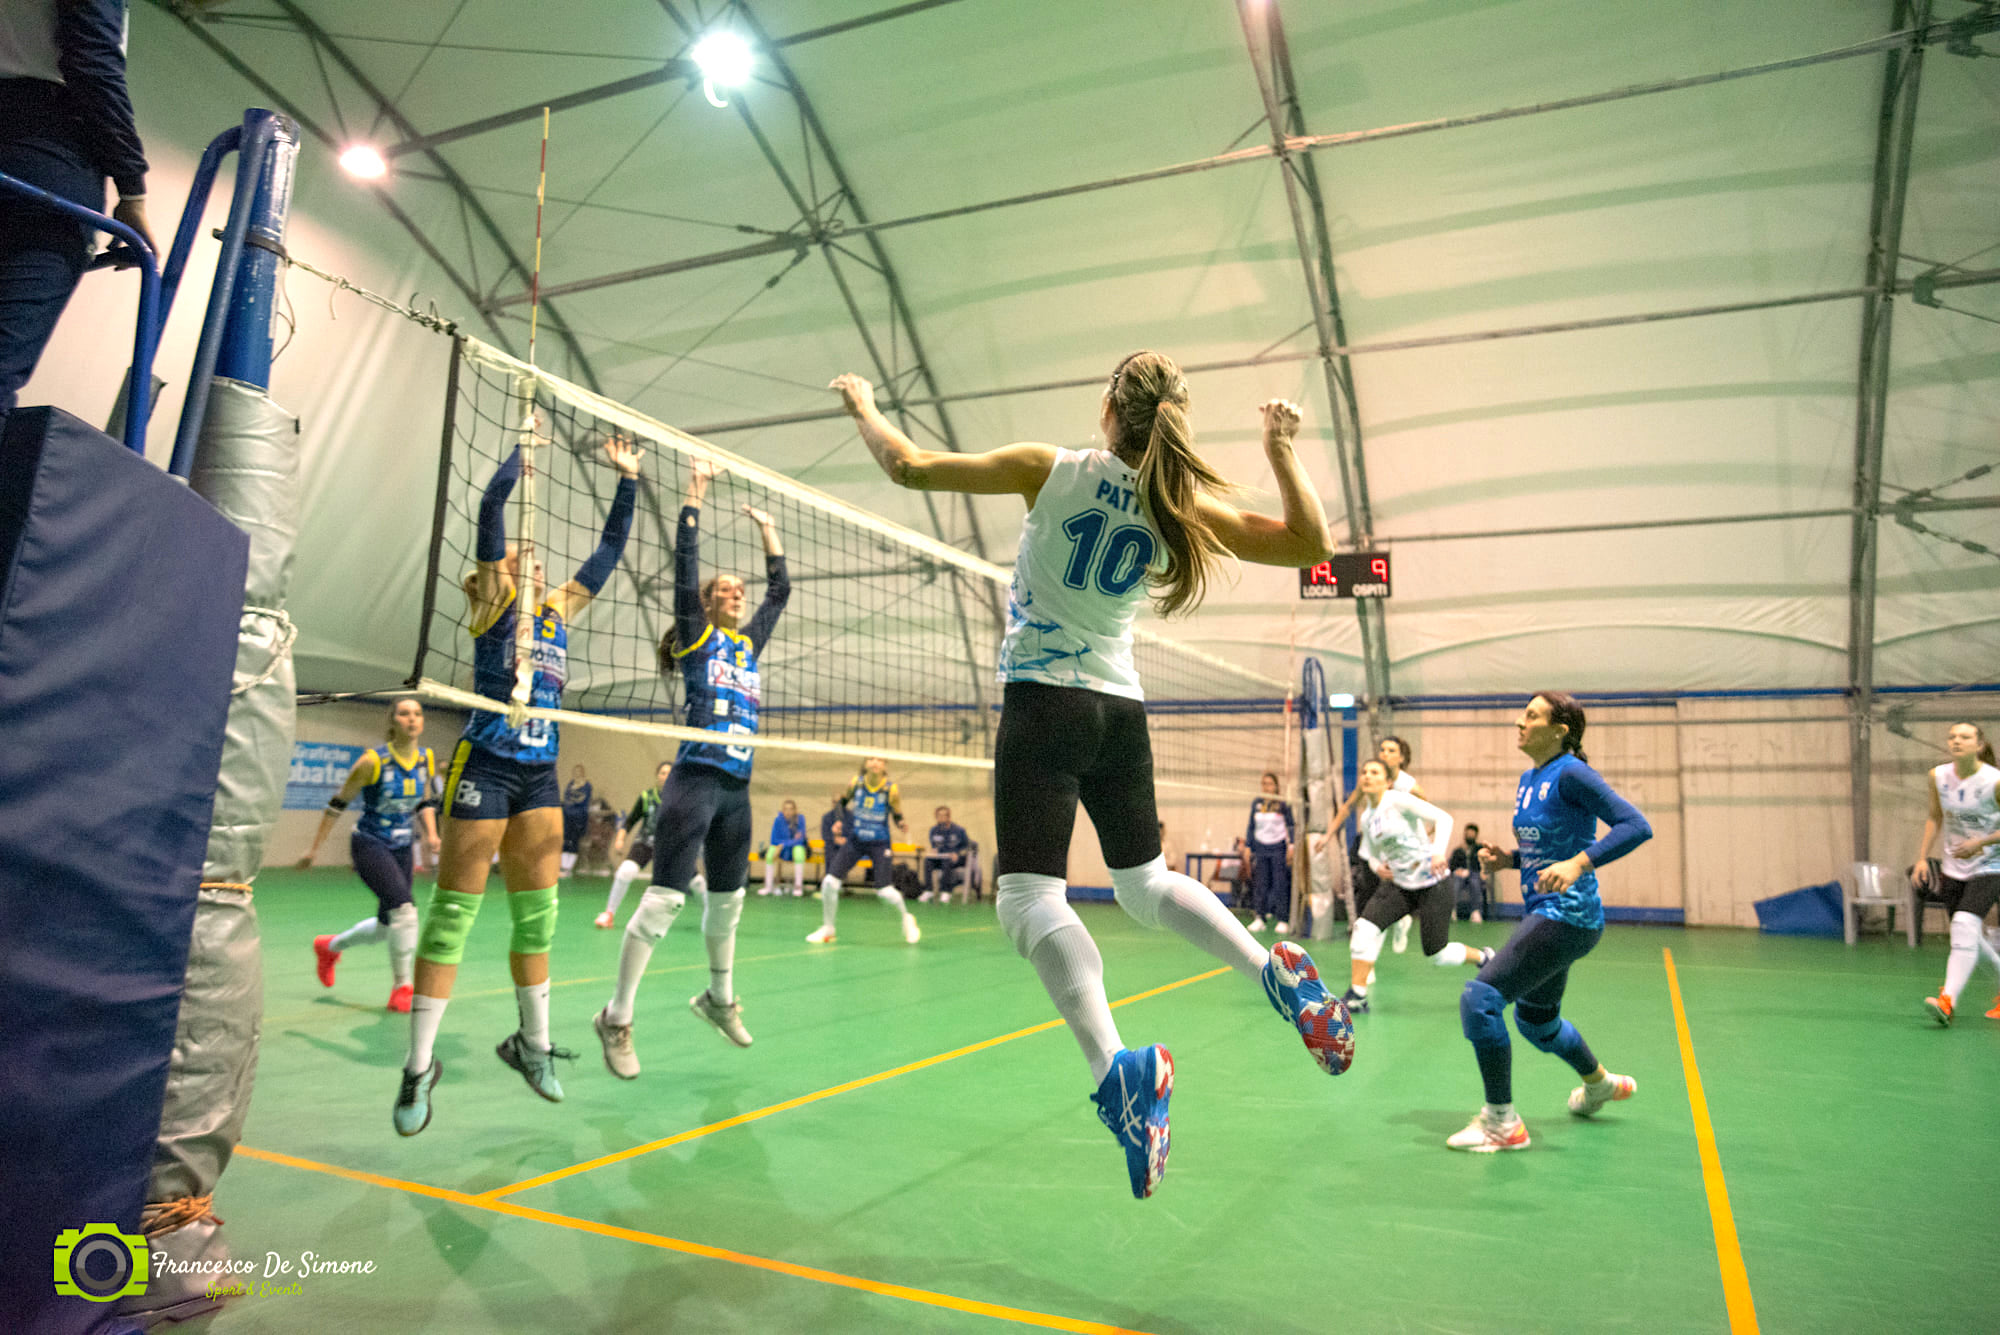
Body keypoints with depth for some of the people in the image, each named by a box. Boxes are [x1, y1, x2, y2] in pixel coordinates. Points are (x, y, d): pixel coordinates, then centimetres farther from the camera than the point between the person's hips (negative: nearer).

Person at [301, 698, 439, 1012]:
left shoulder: (427, 759, -3)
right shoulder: (373, 761, -17)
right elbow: (338, 803, -7)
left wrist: (430, 834, -5)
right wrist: (314, 848, -4)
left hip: (402, 848, 6)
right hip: (368, 845, -6)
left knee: (386, 926, 13)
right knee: (403, 908, -23)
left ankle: (329, 946, 43)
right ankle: (402, 987, -8)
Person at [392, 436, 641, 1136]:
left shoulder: (558, 611, 17)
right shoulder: (493, 600, 3)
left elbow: (610, 549, 21)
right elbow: (491, 504, -7)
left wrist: (626, 481, 20)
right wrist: (525, 446, 0)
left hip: (539, 775, 6)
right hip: (485, 767, -6)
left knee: (537, 915, 9)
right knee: (452, 914, -3)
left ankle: (532, 1043, 22)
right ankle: (420, 1065, 5)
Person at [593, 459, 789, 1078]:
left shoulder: (750, 643, 16)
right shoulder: (696, 636, 1)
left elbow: (780, 588, 25)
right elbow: (686, 559, -6)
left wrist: (766, 528, 28)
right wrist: (695, 492, -3)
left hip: (737, 789, 7)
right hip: (694, 781, -7)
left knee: (727, 899, 17)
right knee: (665, 898, -9)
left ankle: (718, 998, 34)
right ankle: (616, 1018, 1)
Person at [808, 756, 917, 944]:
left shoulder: (891, 790, -14)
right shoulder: (856, 783, -8)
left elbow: (897, 817, -1)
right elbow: (844, 801, 11)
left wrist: (901, 823, -23)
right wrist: (840, 820, -4)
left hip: (879, 844, -2)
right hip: (855, 841, 3)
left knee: (885, 891, -9)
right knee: (829, 882, -8)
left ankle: (906, 919, 23)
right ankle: (827, 928, 13)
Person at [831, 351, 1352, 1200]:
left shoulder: (1054, 470, -7)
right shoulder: (1182, 507, 1)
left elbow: (910, 467, -3)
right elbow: (1309, 543, 6)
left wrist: (864, 406, 15)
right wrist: (1281, 451, 11)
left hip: (1044, 701, -5)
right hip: (1121, 710, 5)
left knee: (1029, 897, -11)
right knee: (1145, 882, 23)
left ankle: (1116, 1070, -30)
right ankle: (1279, 974, 10)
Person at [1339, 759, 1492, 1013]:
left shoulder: (1398, 800, -12)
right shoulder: (1366, 818, 6)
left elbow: (1443, 818, -16)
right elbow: (1372, 853, 19)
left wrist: (1439, 852, -30)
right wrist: (1377, 866, -4)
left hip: (1432, 882, -5)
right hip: (1398, 885, 5)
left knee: (1438, 955, -1)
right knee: (1365, 927, -17)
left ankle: (1483, 957, 30)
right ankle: (1357, 995, -12)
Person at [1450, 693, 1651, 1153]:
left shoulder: (1571, 774, -15)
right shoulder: (1528, 780, 11)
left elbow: (1636, 826, -23)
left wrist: (1577, 863, -34)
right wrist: (1508, 859, 4)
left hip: (1567, 915, -10)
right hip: (1540, 913, 10)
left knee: (1480, 998, -17)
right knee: (1535, 1019, 26)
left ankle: (1502, 1122, -4)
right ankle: (1600, 1083, 54)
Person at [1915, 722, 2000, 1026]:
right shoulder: (1937, 776, -2)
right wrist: (1922, 858, 5)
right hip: (1952, 868, 5)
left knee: (1964, 925, -22)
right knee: (1970, 939, 12)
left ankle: (1947, 1001, -28)